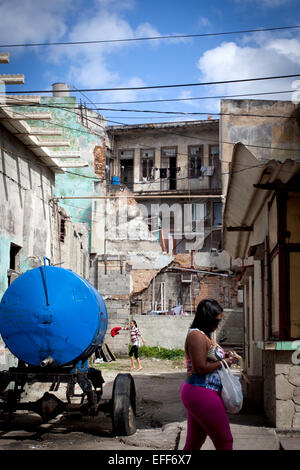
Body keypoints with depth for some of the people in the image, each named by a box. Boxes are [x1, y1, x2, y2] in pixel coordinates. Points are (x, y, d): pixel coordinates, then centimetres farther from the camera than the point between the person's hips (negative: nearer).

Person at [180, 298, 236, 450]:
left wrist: (225, 356, 11)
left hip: (194, 393, 10)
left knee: (193, 443, 15)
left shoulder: (205, 335, 15)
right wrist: (223, 362, -11)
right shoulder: (196, 335, -17)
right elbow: (200, 368, -22)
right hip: (202, 394, -10)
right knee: (225, 442, 0)